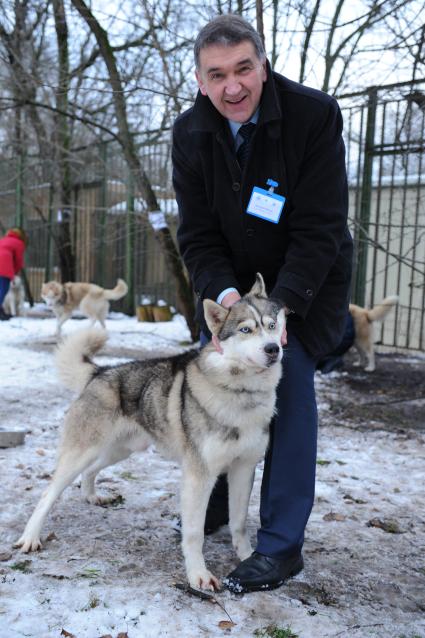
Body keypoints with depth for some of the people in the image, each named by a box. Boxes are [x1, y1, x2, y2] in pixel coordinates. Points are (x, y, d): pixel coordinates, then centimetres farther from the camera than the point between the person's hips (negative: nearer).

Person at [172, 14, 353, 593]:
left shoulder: (314, 115, -22)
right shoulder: (190, 134, -11)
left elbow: (320, 228, -23)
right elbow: (197, 234, -10)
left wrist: (281, 305, -33)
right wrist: (224, 293, -28)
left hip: (305, 282, -4)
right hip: (232, 281, 5)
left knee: (289, 384, -14)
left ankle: (282, 545, -5)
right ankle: (217, 500, 27)